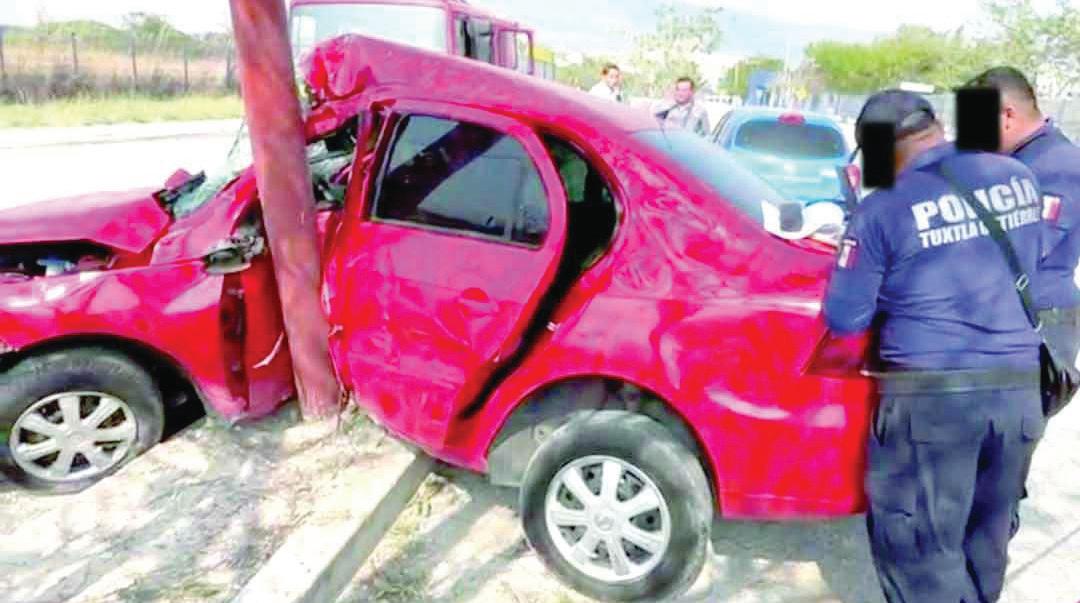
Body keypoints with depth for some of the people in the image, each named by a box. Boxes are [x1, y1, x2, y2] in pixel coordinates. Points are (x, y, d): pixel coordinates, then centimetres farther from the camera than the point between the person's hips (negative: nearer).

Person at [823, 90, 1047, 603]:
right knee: (986, 535, 22)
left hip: (930, 396, -6)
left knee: (919, 547, 7)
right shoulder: (1018, 177, 5)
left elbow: (843, 319, -8)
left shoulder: (882, 210, -12)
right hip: (1019, 387, 6)